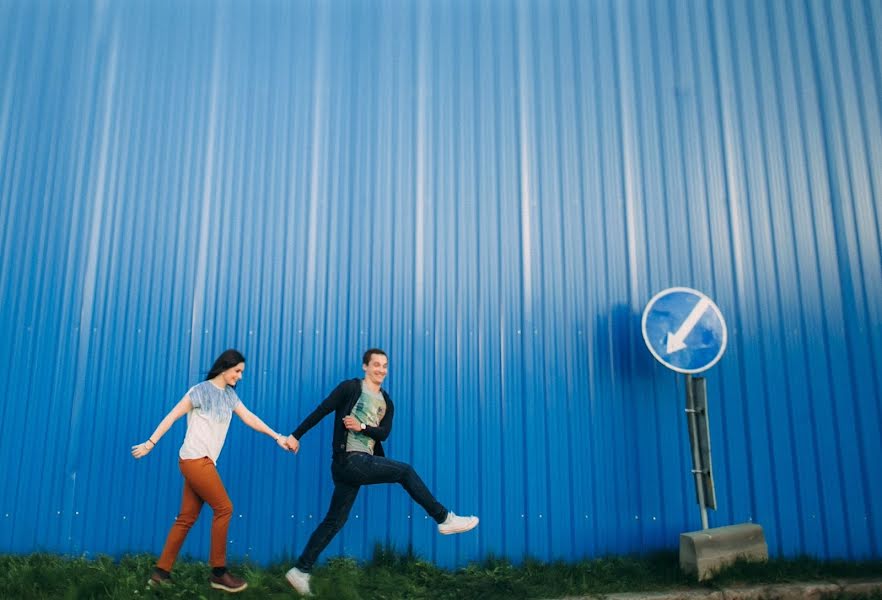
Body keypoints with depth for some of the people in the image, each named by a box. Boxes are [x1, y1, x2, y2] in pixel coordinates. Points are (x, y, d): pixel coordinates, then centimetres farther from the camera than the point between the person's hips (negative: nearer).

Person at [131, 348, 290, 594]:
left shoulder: (229, 394, 13)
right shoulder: (201, 391, -9)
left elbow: (250, 418, 10)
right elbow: (172, 416, -8)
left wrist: (278, 437, 4)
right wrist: (150, 443, -9)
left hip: (203, 462, 7)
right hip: (195, 460, -7)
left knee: (187, 517, 9)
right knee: (224, 508, -6)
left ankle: (161, 572, 16)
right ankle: (218, 572, 4)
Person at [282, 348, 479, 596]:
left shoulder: (386, 402, 16)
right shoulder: (350, 387, -3)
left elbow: (384, 433, 3)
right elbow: (321, 411, -5)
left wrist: (361, 427, -15)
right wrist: (296, 435, -8)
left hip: (360, 464, 8)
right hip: (350, 460, -8)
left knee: (334, 521, 10)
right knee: (405, 471, -10)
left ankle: (300, 571, 17)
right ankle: (444, 518, -3)